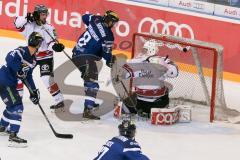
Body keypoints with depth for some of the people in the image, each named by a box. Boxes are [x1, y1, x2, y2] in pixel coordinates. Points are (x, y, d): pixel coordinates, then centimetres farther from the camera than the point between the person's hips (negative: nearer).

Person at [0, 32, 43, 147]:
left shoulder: (33, 59, 9)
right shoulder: (21, 51, -19)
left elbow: (28, 76, 17)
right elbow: (10, 58, -37)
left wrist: (33, 91, 14)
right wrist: (19, 69, -39)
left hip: (10, 83, 10)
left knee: (12, 105, 26)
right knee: (17, 106, -15)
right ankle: (13, 137, -19)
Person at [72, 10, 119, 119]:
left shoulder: (96, 20, 3)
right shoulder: (108, 36, -15)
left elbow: (85, 17, 23)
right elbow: (106, 53, -12)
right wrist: (110, 61, 10)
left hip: (77, 53, 9)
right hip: (86, 57, -9)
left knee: (88, 77, 29)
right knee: (92, 82, -12)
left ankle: (89, 102, 45)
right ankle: (87, 110, -25)